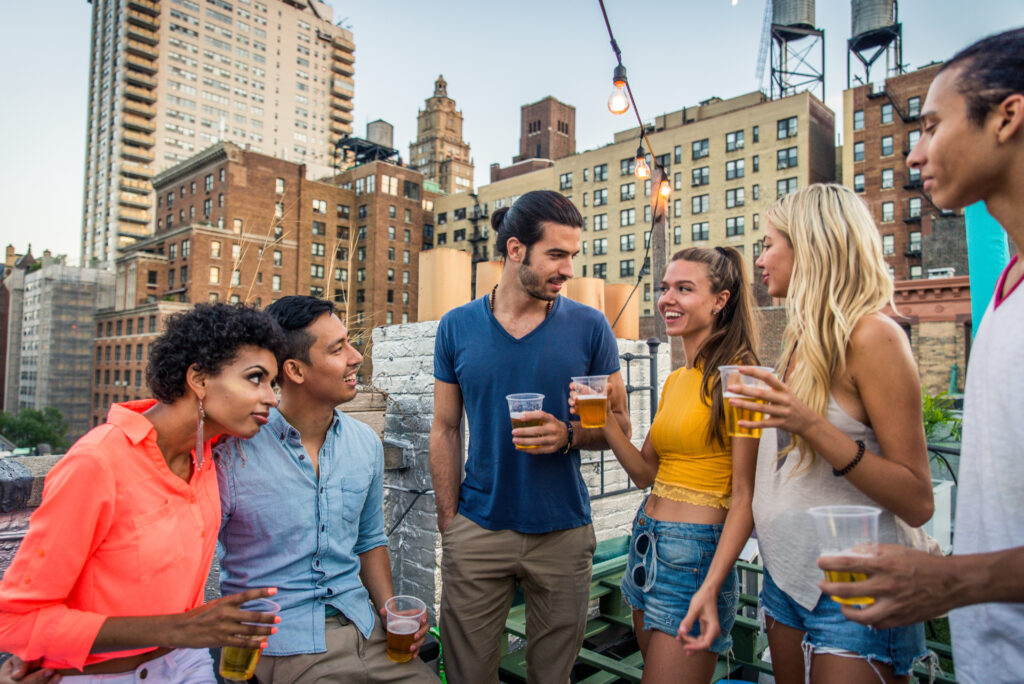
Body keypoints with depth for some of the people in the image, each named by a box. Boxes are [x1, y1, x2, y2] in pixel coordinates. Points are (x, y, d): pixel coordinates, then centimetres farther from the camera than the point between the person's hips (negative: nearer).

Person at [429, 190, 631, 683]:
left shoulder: (590, 327, -4)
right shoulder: (457, 327, -1)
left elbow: (619, 424, 1)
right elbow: (445, 429, 4)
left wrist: (569, 435, -19)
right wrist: (448, 523, 0)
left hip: (564, 532, 0)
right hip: (477, 531, 1)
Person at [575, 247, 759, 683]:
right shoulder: (675, 381, 11)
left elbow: (745, 497, -16)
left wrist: (711, 588, -23)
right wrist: (604, 420, -2)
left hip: (695, 553, -8)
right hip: (647, 544, 8)